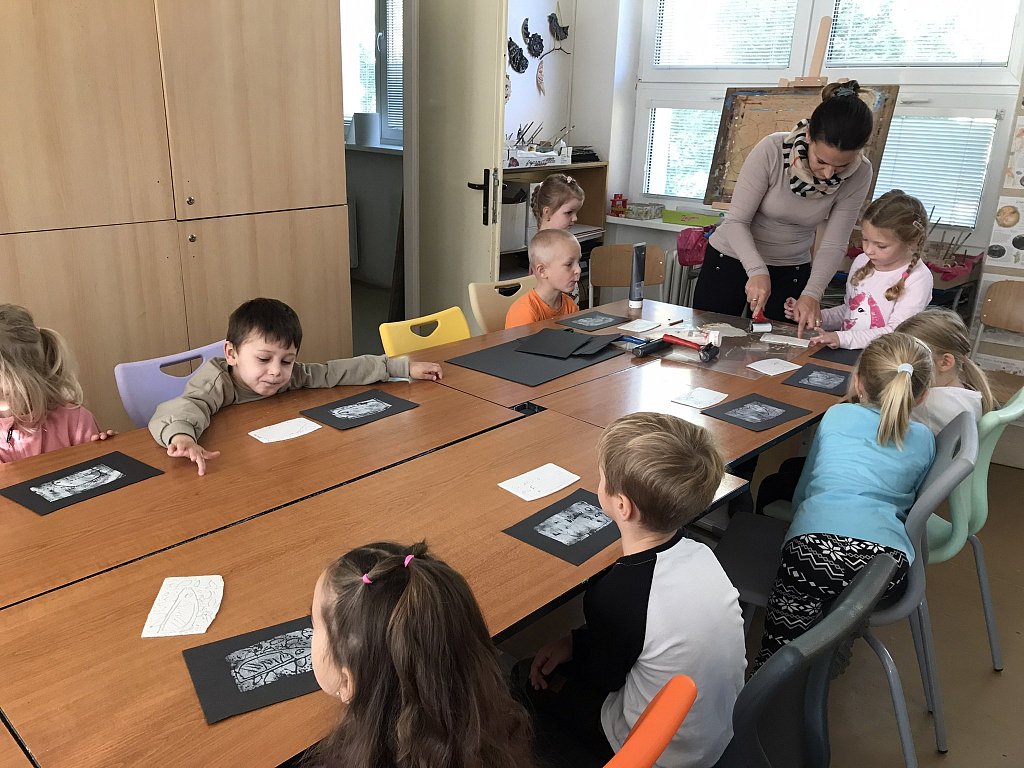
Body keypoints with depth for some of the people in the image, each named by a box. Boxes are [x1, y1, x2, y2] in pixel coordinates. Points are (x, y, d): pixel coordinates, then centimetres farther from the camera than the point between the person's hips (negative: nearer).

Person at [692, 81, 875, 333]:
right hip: (730, 258, -2)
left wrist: (812, 294, -28)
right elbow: (736, 221, -21)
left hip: (791, 271, 2)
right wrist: (757, 271, -36)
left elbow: (834, 244, -12)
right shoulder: (771, 150, -25)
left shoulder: (858, 174, -16)